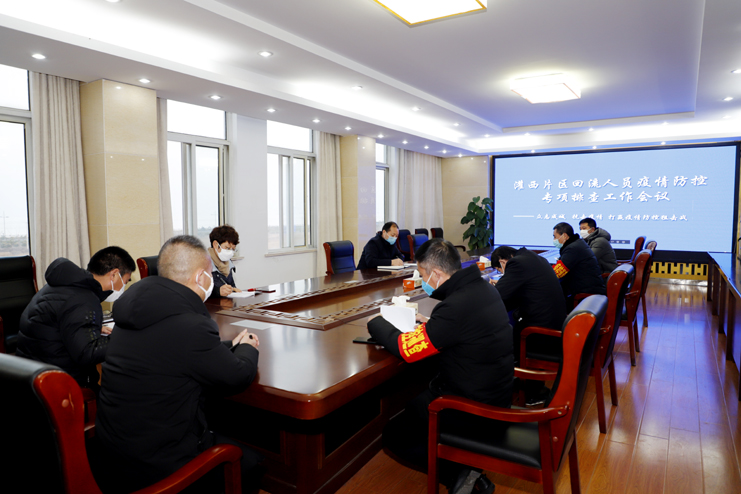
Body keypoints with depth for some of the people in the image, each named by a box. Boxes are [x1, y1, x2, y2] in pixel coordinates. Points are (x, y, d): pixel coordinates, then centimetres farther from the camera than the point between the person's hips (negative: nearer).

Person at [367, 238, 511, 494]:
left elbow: (406, 348, -23)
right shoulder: (485, 289, -1)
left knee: (393, 435, 8)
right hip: (496, 393, 9)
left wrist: (375, 324, -6)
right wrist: (429, 324, 9)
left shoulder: (457, 305, -30)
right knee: (414, 395, 27)